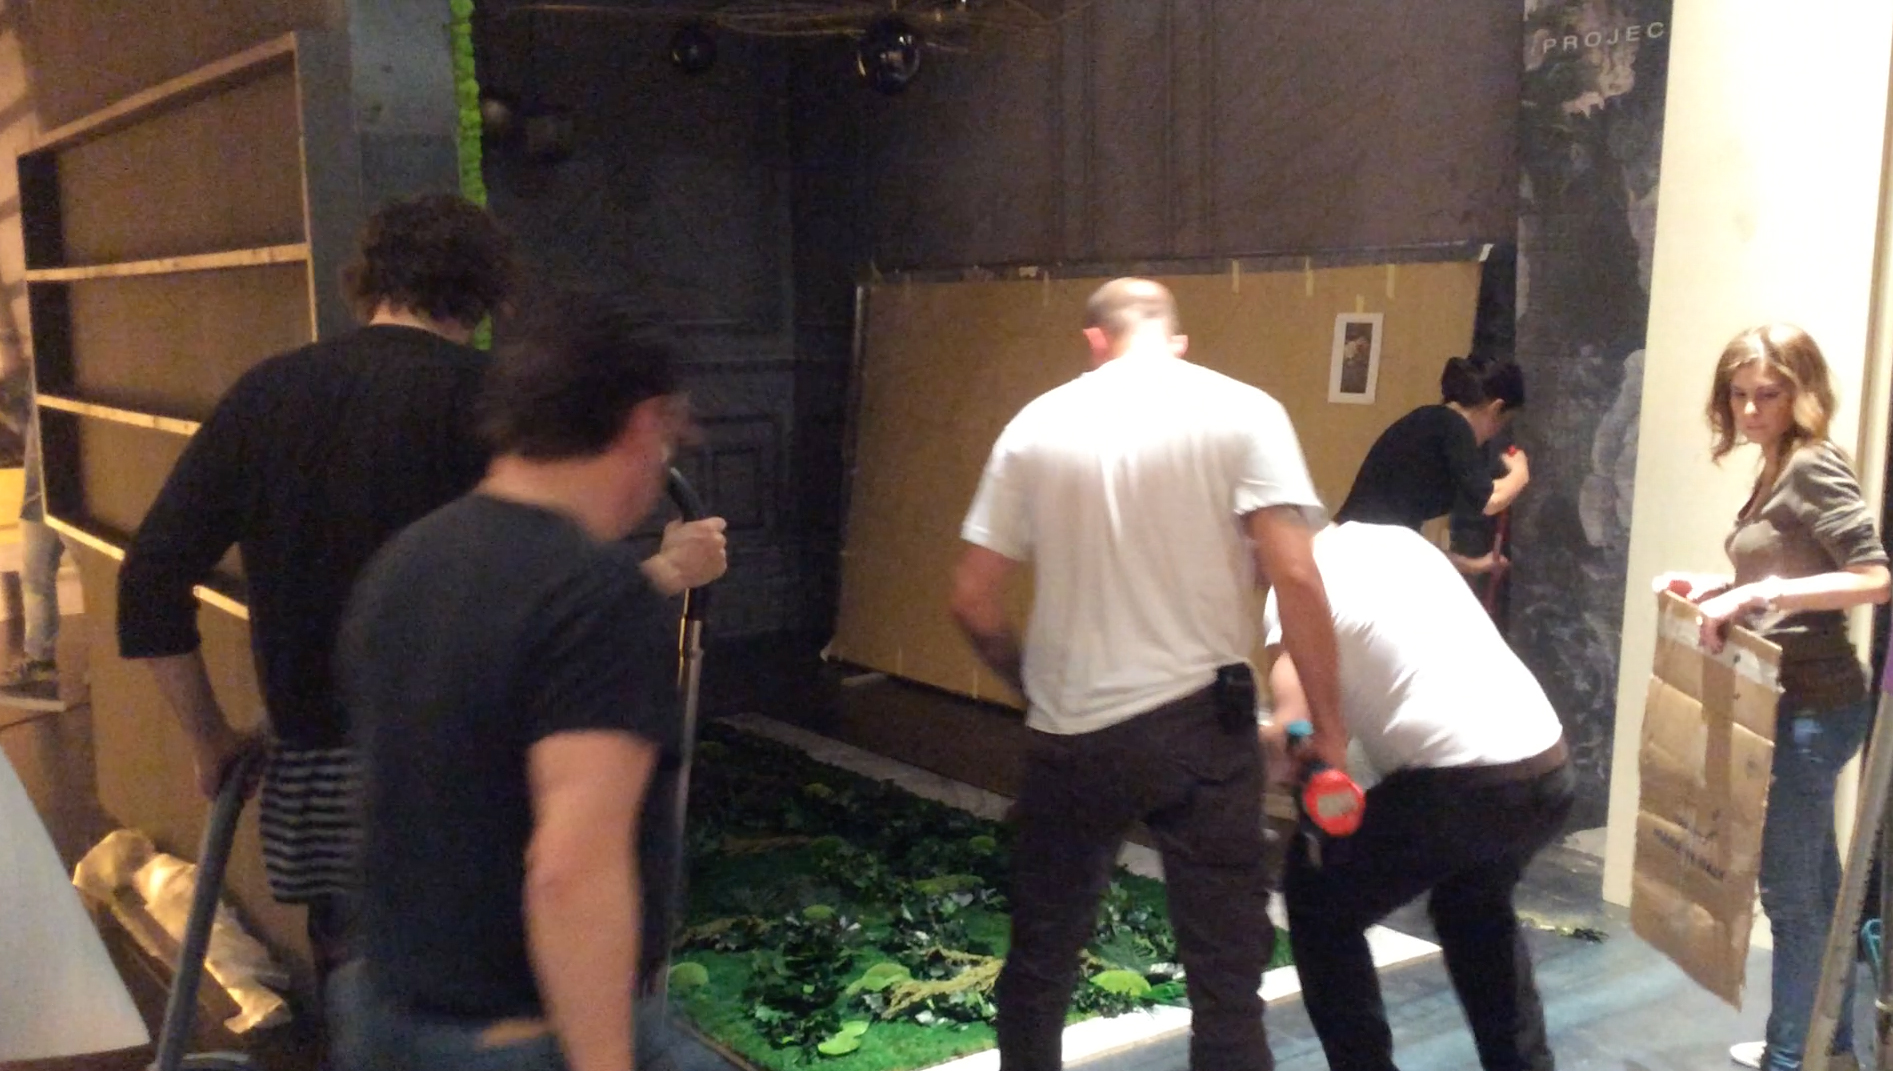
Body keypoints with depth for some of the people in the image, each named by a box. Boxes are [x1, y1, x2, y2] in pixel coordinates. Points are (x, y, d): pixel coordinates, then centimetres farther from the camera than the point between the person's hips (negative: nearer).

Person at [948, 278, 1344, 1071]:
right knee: (1226, 972, 9)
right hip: (1201, 723, -2)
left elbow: (973, 601, 4)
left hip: (1071, 733, 2)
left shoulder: (1038, 424, 4)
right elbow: (1294, 576, -14)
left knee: (1040, 957, 20)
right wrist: (1328, 727, -5)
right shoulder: (1241, 411, -3)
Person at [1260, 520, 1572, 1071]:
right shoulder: (1397, 539, 18)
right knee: (1474, 902, 35)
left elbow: (1292, 730, -16)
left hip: (1459, 787, -7)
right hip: (1549, 774, 8)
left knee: (1318, 903, 14)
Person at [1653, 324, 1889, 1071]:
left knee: (1790, 890, -1)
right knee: (1815, 885, 18)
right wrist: (1719, 589, 7)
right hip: (1793, 705, 10)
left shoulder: (1814, 468, -15)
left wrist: (1762, 593, -29)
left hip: (1812, 707, -10)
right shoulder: (1776, 473, 12)